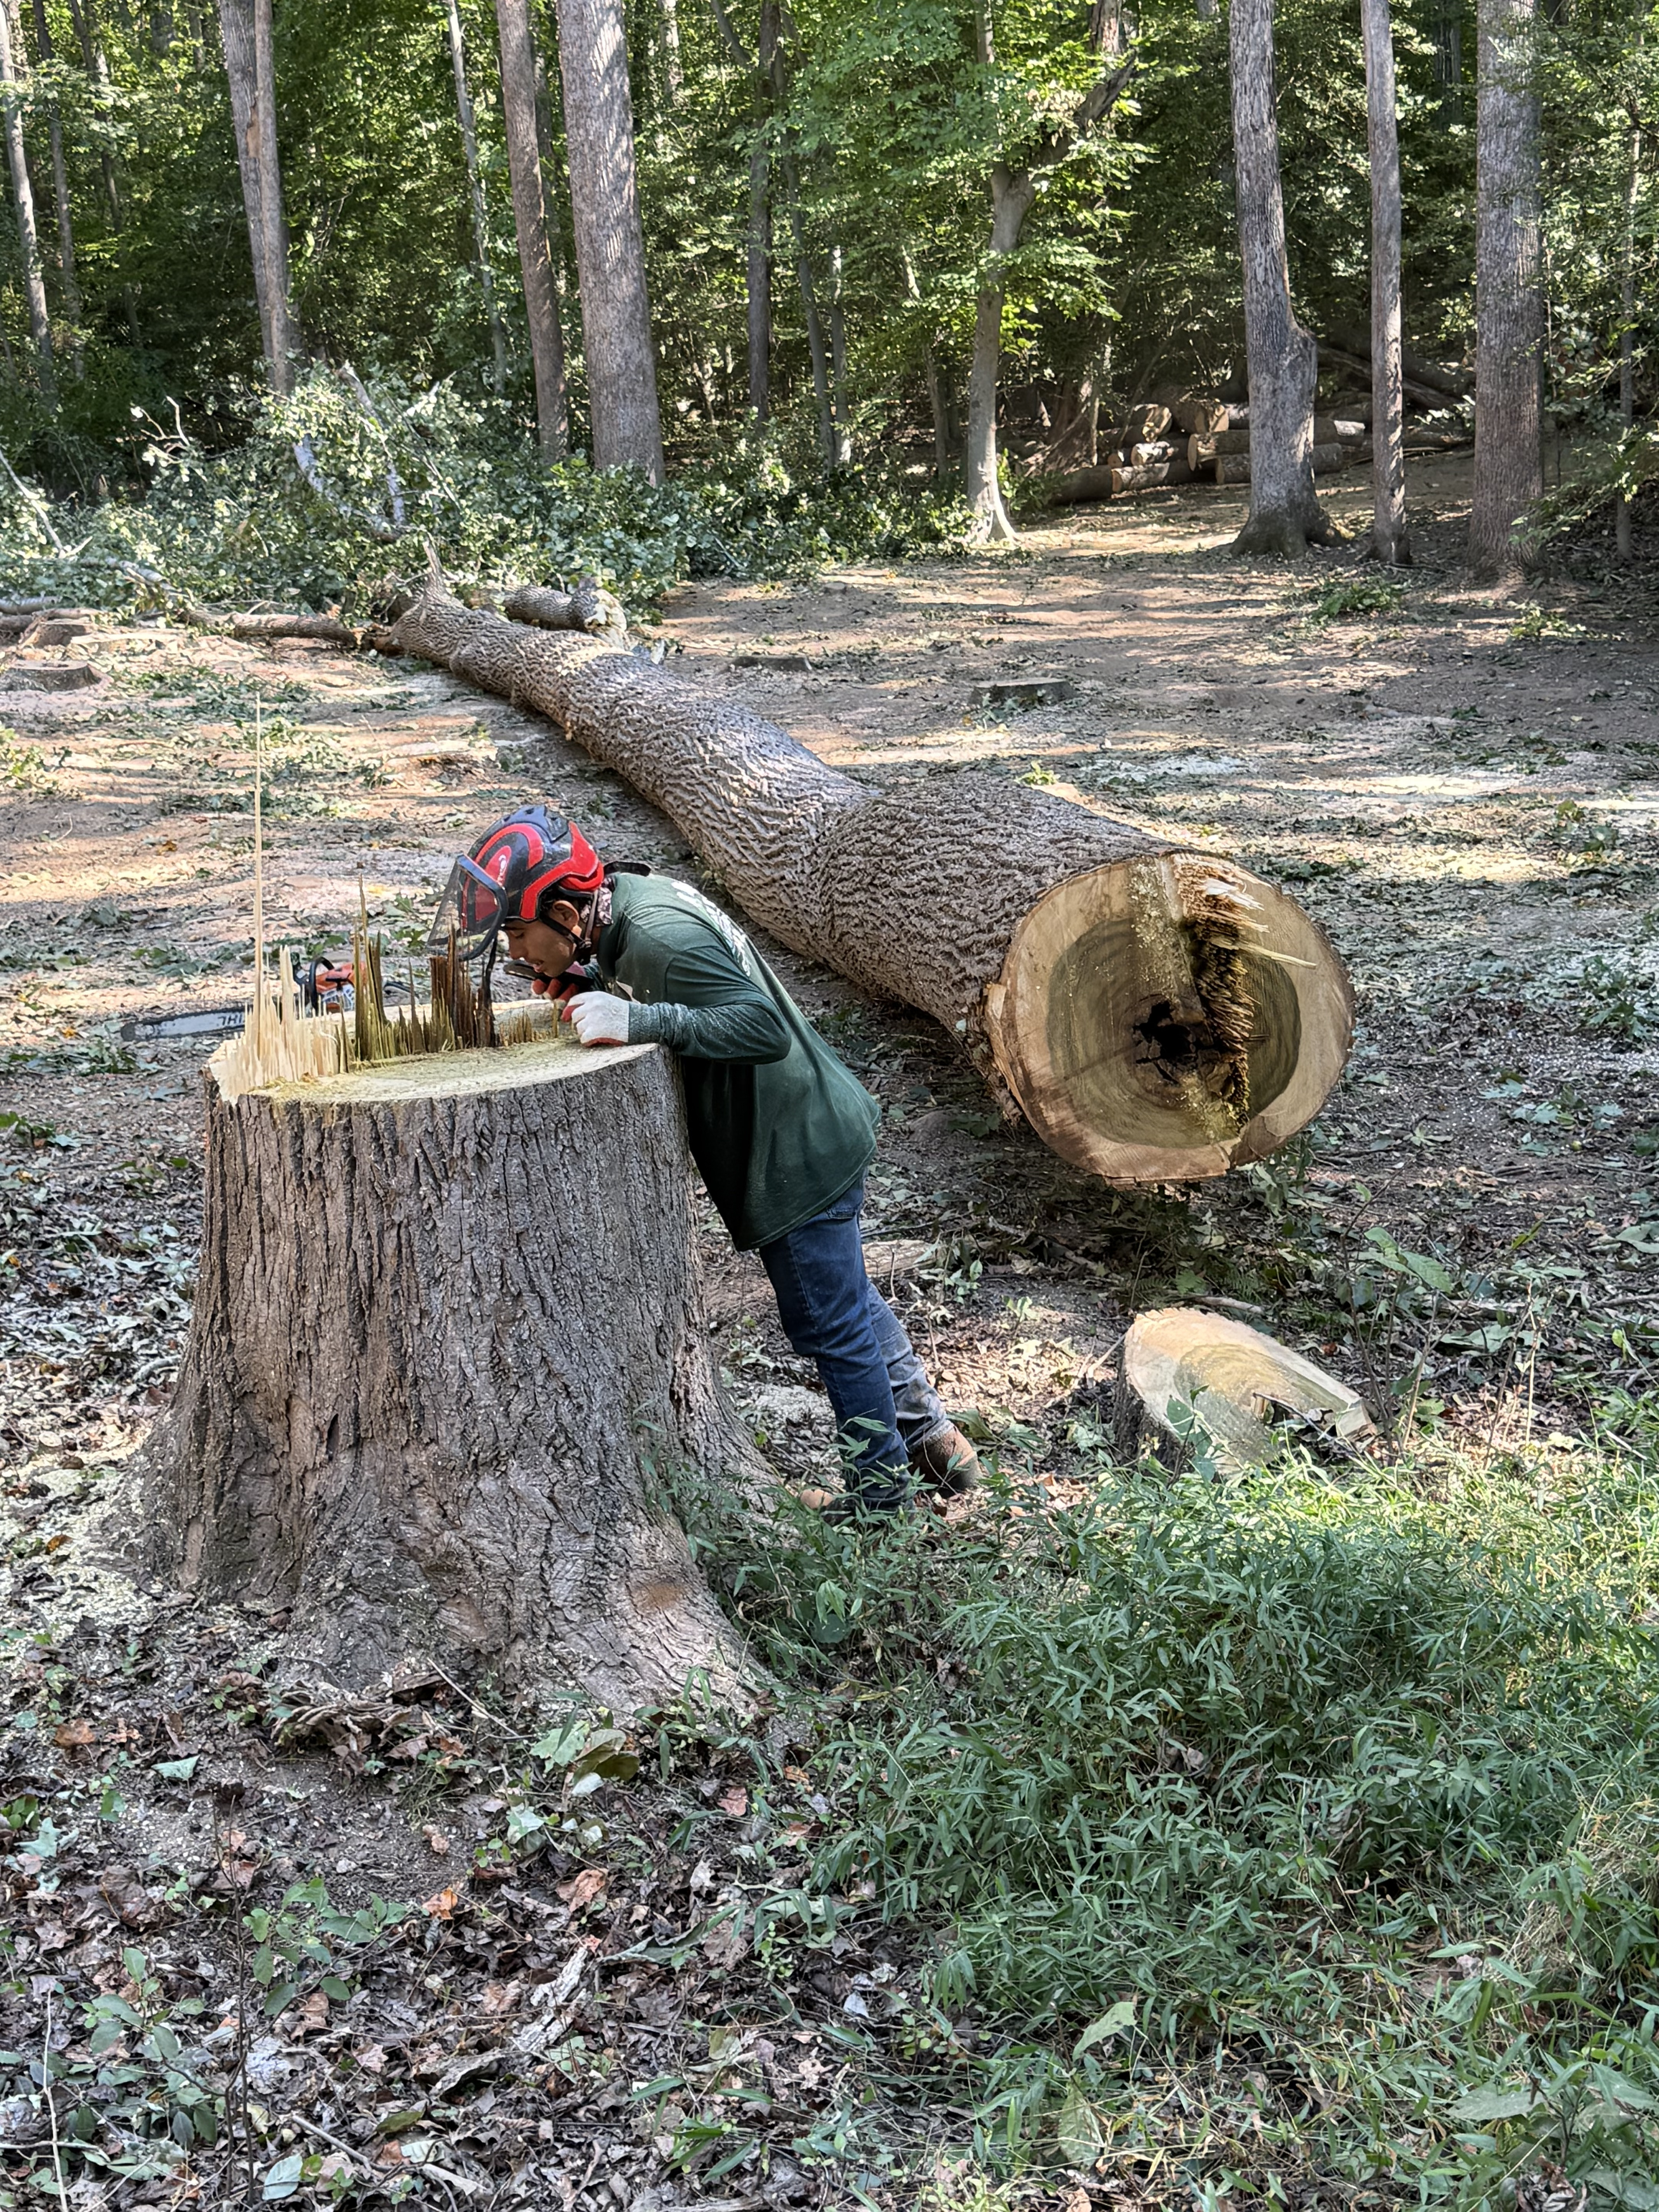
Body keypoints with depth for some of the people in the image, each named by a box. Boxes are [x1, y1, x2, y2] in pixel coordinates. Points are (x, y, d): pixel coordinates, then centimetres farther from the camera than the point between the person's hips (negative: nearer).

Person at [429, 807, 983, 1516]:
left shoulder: (659, 938, -28)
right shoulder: (629, 896, 1)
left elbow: (764, 1027, -34)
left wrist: (637, 1021, -38)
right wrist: (585, 982, 3)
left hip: (800, 1152, -10)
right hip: (816, 1131, 10)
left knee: (828, 1320, 5)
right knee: (848, 1298, 23)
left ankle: (882, 1484, 23)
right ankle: (929, 1435, 39)